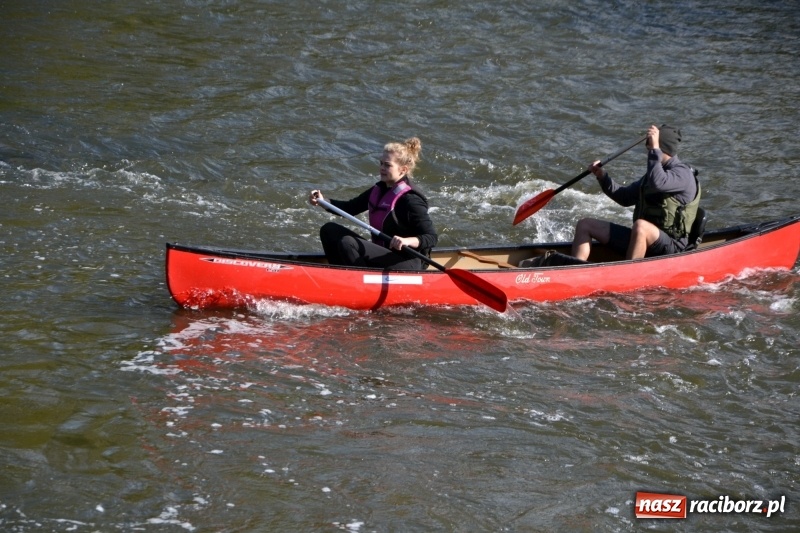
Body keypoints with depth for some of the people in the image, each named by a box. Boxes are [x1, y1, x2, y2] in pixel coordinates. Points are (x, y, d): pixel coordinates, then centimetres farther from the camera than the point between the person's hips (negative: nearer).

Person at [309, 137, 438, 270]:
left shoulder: (410, 200, -18)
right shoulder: (379, 189, 8)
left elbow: (432, 238, -20)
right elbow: (351, 207, 16)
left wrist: (408, 241, -39)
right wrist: (322, 201, 1)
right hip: (380, 253, 10)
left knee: (347, 244, -26)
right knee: (329, 230, 6)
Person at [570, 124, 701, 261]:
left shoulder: (682, 173, -11)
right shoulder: (654, 172, 17)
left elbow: (657, 183, -32)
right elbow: (625, 198, 19)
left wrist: (655, 148, -26)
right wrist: (602, 177, 6)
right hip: (641, 237, 9)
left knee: (640, 226, -41)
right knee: (585, 225, 4)